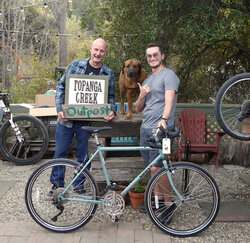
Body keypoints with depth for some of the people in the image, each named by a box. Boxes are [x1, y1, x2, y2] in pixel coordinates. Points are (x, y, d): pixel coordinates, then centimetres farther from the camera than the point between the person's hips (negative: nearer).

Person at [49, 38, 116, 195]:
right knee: (60, 152, 7)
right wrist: (59, 109, -6)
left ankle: (79, 185, 26)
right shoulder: (76, 65, 2)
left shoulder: (109, 73, 4)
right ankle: (57, 184, 23)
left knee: (83, 155, 10)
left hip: (87, 121, 0)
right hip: (67, 118, 0)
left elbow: (111, 96, 12)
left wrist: (112, 111, -8)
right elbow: (61, 86, 4)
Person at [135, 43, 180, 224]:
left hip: (160, 129, -8)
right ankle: (158, 199, 24)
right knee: (152, 166, 13)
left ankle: (169, 203, -1)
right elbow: (138, 109, 20)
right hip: (146, 128, 8)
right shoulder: (147, 81, 22)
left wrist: (164, 119, -38)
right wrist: (141, 96, -2)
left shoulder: (168, 75, -3)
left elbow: (169, 99, -21)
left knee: (157, 167, -12)